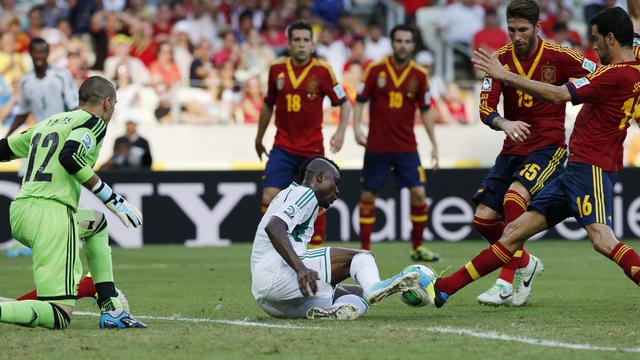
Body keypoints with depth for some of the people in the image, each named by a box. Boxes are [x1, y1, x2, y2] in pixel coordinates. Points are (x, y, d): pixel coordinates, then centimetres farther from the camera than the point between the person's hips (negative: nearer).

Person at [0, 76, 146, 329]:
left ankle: (112, 311, 25)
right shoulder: (93, 122, 2)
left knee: (97, 224, 35)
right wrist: (110, 198, -11)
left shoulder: (46, 123, 23)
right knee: (59, 317, -10)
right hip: (52, 215, -8)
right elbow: (70, 156, -16)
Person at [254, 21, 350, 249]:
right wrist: (259, 138, 22)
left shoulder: (322, 71, -6)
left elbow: (344, 103, 1)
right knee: (269, 199, -10)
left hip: (312, 149, -1)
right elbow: (268, 105, 15)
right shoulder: (277, 69, 1)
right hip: (282, 148, 2)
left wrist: (341, 132, -14)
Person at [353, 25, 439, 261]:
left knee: (418, 194, -7)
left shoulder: (419, 75, 2)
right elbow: (360, 101, 0)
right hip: (376, 146, -1)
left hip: (406, 147, 1)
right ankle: (365, 249, 11)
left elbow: (425, 110, 8)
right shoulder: (375, 70, -3)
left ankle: (417, 248, 8)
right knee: (368, 196, 1)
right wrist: (357, 128, -15)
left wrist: (434, 144, 6)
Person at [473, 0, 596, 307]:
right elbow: (485, 107, -9)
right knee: (483, 218, 0)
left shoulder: (559, 57, -9)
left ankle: (508, 282, -25)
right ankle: (525, 264, 26)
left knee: (514, 197, -30)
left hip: (548, 146, -5)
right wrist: (504, 124, -29)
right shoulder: (500, 59, -1)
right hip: (513, 148, 5)